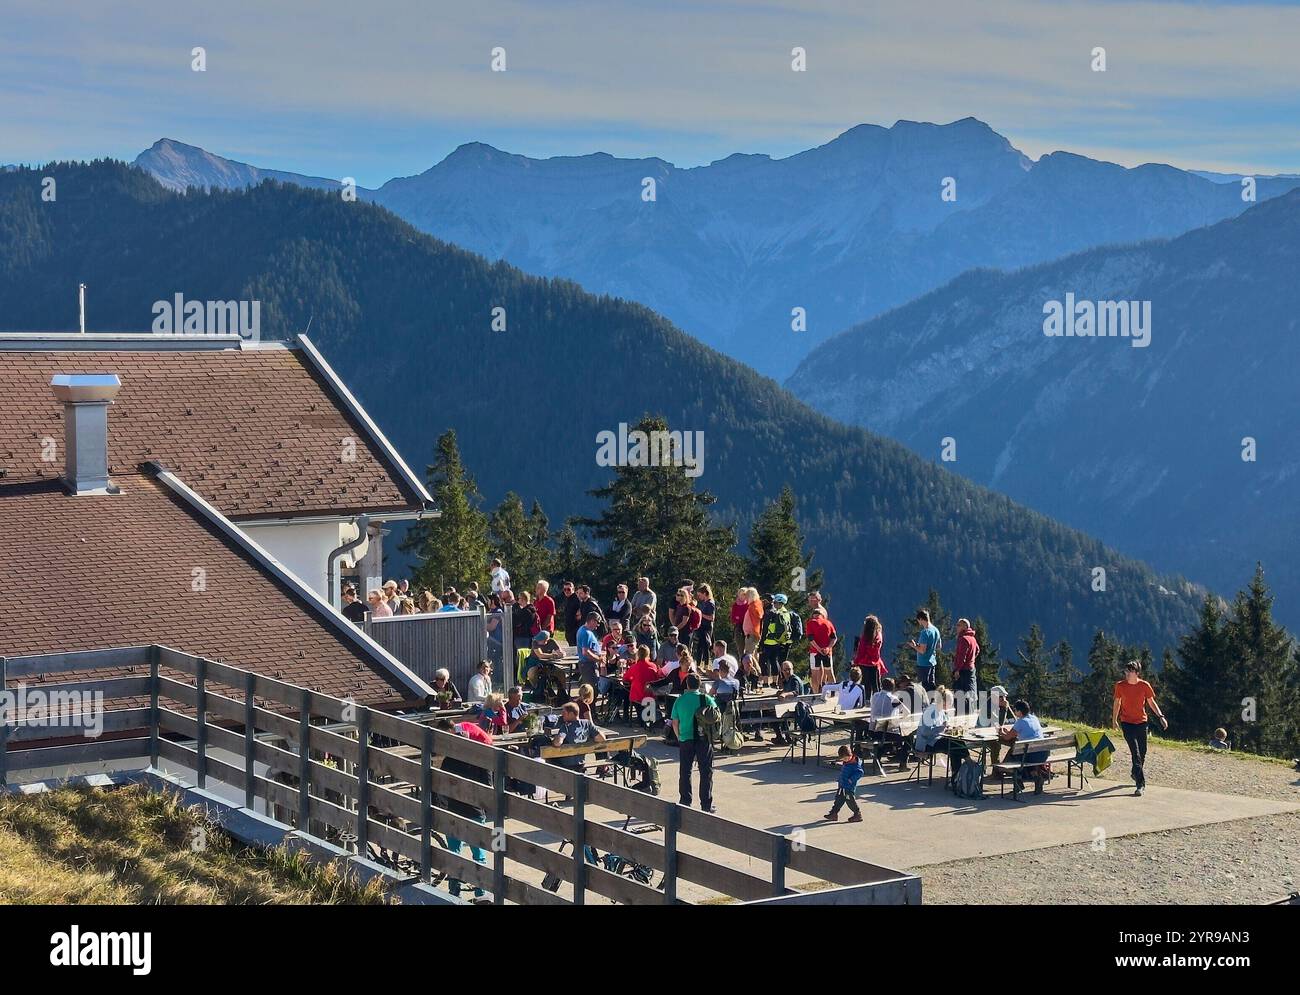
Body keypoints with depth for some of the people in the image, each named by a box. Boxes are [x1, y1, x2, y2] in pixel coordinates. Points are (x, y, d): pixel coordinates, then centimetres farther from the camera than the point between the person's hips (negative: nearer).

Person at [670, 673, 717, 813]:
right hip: (704, 739, -1)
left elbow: (675, 723, 2)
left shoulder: (679, 701, -1)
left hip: (685, 740, 1)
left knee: (685, 772, 11)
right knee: (706, 772, 5)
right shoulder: (707, 699, -5)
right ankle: (706, 805, 5)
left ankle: (685, 803, 13)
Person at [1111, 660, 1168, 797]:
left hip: (1141, 722, 2)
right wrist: (1114, 720, 13)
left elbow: (1151, 702, 4)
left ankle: (1136, 774, 40)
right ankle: (1140, 784, -14)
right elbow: (1117, 703, 6)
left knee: (1142, 752, 12)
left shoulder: (1144, 686, -5)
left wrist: (1161, 716, -6)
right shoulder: (1120, 686, -6)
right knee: (1136, 753, -12)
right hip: (1127, 723, -2)